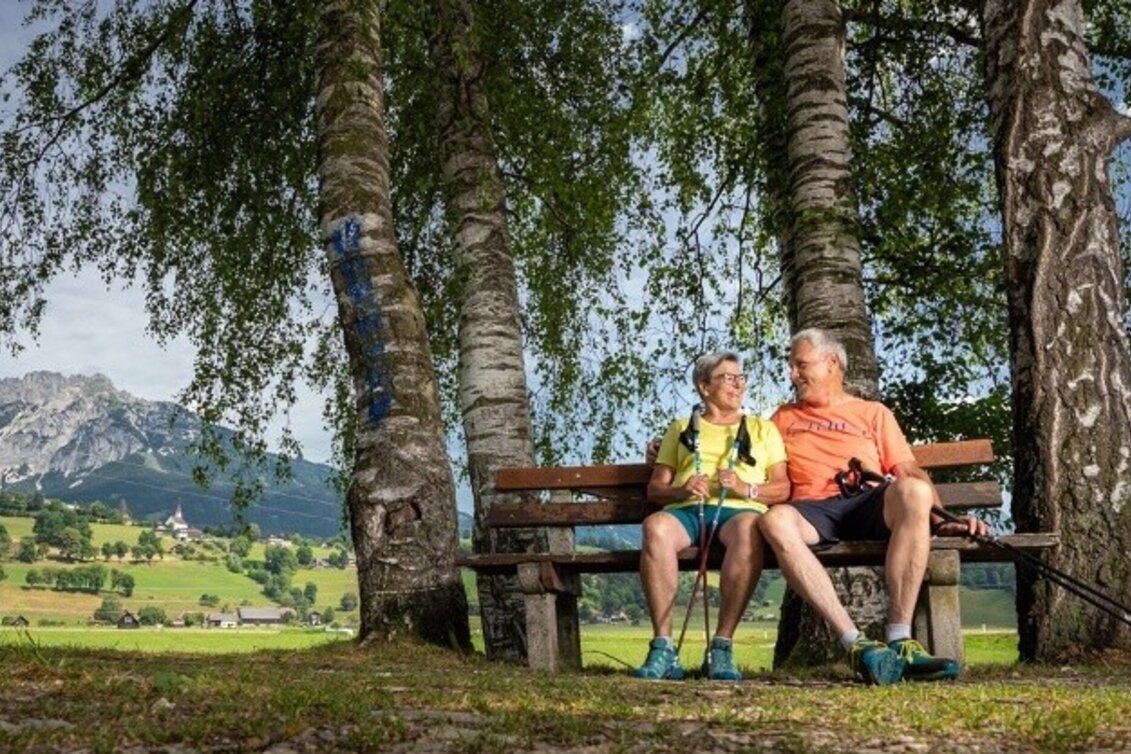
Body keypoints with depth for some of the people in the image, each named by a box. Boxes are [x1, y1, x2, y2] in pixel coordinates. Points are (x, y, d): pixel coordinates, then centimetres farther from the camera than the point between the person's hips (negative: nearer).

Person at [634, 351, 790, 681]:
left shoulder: (762, 429, 27)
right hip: (686, 509, 1)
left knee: (749, 527, -39)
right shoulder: (681, 428, 28)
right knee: (655, 526, -36)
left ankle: (721, 646, -35)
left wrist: (746, 489, -5)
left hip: (739, 510, 0)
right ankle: (663, 647, -34)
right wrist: (682, 489, -4)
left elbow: (782, 488, 15)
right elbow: (655, 488, 19)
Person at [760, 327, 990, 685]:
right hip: (812, 511, 0)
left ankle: (899, 642, -37)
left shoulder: (873, 413, 25)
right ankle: (855, 643, -42)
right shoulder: (784, 418, 31)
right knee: (775, 520, -37)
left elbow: (910, 472, 14)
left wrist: (939, 519, -2)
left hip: (870, 505, 0)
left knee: (914, 491, -35)